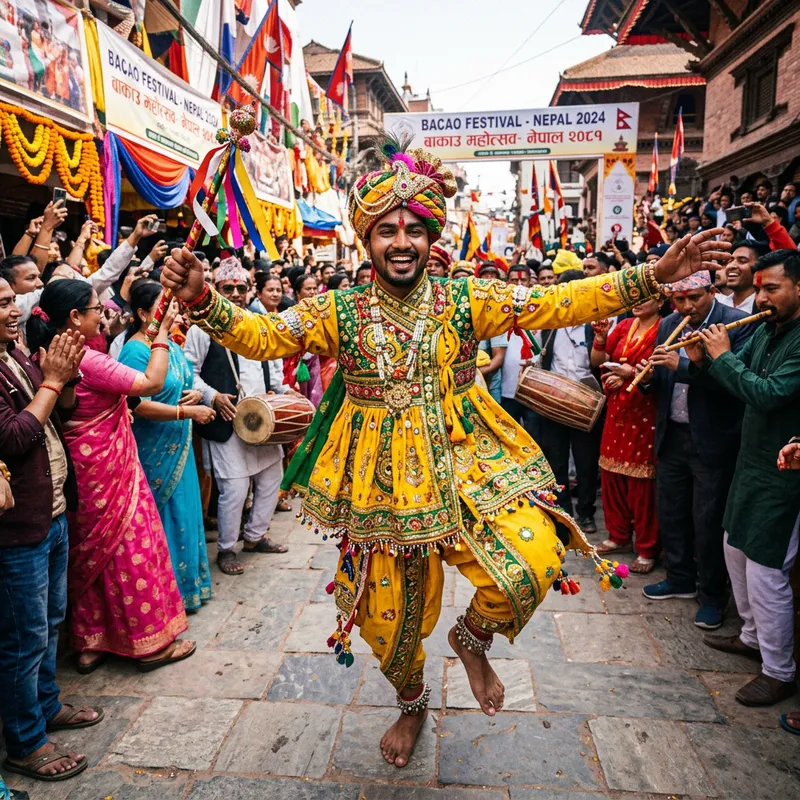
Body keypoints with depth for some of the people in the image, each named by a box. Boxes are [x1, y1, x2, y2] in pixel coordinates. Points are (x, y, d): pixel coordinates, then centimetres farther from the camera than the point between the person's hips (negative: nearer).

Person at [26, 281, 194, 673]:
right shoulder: (87, 360, -22)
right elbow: (152, 383, -20)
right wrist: (162, 333, -14)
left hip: (80, 471, 8)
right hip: (108, 469, -8)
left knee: (90, 551, 18)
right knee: (132, 550, 5)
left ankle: (90, 642, 31)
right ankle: (151, 641, 18)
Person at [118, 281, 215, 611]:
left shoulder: (170, 343, 8)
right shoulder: (136, 351, -17)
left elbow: (184, 383, 20)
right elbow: (138, 405, -25)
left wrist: (195, 393, -3)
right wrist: (188, 412, -22)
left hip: (178, 446, 8)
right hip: (155, 451, -8)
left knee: (184, 511, 17)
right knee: (166, 517, 4)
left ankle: (188, 581, 34)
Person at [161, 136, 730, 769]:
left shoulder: (465, 300, -2)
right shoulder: (340, 311, -2)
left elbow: (557, 304, -8)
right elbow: (261, 336, -8)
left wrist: (654, 275, -16)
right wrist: (203, 300, -26)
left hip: (466, 460, 0)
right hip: (381, 477, 1)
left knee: (533, 565, -20)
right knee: (388, 614, 11)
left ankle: (472, 639, 16)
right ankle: (412, 703, 46)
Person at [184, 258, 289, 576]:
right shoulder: (203, 327, -6)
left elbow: (273, 363, 22)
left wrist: (283, 390, 8)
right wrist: (212, 397, -16)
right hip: (227, 423, -7)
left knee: (271, 478, 15)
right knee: (234, 488, -6)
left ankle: (255, 536, 35)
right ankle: (226, 549, 16)